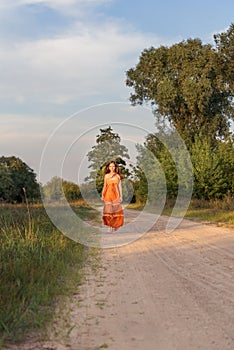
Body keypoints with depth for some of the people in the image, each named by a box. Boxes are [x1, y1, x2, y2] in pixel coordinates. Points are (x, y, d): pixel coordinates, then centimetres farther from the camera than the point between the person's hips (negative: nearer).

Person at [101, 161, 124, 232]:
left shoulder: (118, 176, 5)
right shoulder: (106, 176, 8)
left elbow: (119, 186, 6)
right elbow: (104, 186, 10)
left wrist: (120, 196, 1)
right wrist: (102, 195, 4)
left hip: (115, 195, -1)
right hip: (108, 195, 1)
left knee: (116, 210, -5)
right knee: (108, 210, -2)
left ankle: (115, 225, 5)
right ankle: (109, 226, 2)